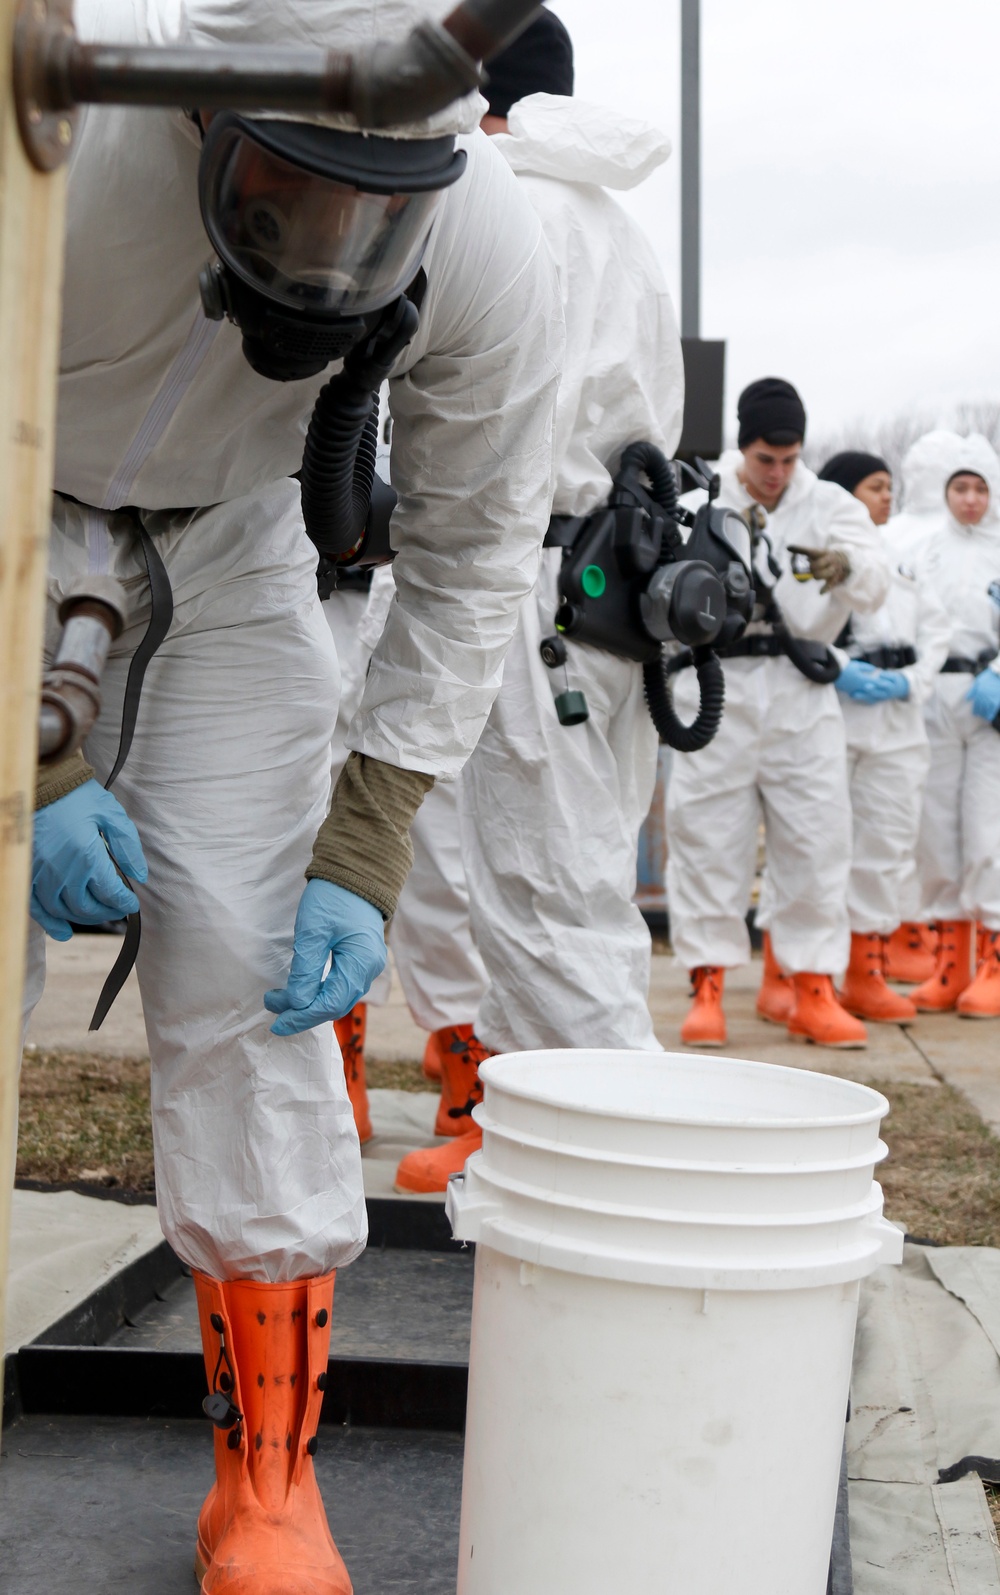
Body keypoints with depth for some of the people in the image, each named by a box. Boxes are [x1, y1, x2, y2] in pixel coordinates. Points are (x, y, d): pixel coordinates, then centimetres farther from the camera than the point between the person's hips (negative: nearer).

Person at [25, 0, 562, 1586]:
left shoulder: (491, 251, -27)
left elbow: (472, 555, -12)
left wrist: (365, 855, -16)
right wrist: (32, 767, -29)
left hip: (225, 534, 2)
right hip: (33, 508, -1)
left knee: (245, 957, -8)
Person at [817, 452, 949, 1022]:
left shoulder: (902, 558, 21)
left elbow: (936, 626, 15)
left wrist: (910, 681, -2)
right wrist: (841, 671, -19)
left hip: (897, 717, 6)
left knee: (889, 841, 6)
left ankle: (867, 974, 14)